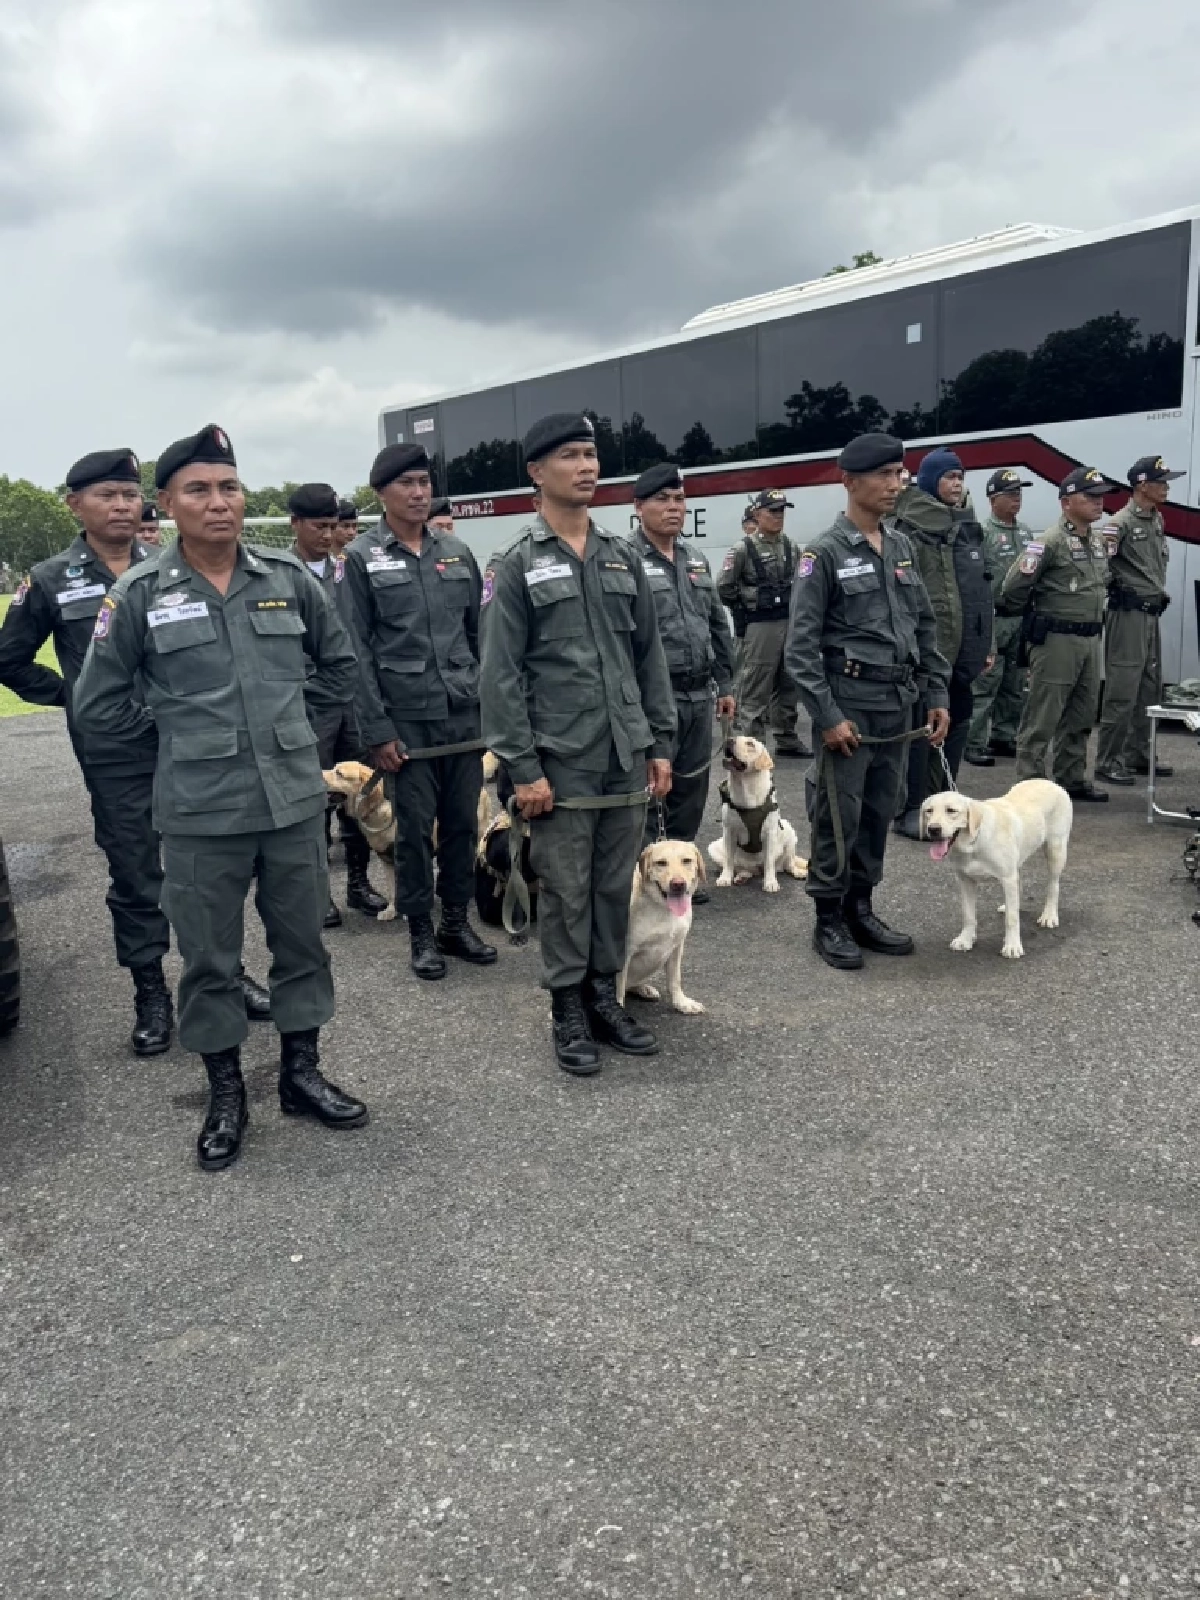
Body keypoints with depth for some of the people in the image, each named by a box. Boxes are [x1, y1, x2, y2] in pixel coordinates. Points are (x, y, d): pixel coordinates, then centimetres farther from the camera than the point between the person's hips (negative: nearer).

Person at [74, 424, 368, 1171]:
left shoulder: (288, 577, 1)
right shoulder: (138, 595, -5)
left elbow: (342, 662, 17)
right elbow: (97, 709, 4)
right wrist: (177, 729, 9)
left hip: (296, 801, 2)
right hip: (201, 814, -2)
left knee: (302, 941, 13)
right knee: (210, 959, 8)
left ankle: (302, 1072, 31)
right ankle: (226, 1093, 26)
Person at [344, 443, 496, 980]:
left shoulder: (457, 552, 10)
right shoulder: (361, 558, -2)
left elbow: (479, 634, 13)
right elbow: (357, 650, -6)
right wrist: (377, 730, -10)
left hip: (466, 714, 4)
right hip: (407, 719, -3)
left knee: (463, 822, 9)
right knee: (414, 827, 4)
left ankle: (457, 921, 23)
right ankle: (421, 931, 18)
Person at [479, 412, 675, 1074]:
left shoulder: (623, 556, 11)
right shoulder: (517, 565, -4)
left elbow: (650, 656, 13)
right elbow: (501, 674, -8)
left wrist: (660, 743, 9)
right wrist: (523, 768, -12)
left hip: (626, 757, 5)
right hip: (561, 761, -4)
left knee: (616, 886, 11)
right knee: (567, 891, 4)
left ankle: (604, 998, 25)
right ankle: (568, 1012, 18)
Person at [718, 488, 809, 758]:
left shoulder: (789, 545, 9)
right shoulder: (744, 549, -8)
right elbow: (724, 586, -6)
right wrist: (744, 610, 0)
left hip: (790, 622, 6)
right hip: (760, 625, -6)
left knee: (788, 685, 13)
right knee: (755, 687, -4)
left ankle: (786, 740, 23)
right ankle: (751, 743, 2)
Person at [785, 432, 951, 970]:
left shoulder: (902, 547, 11)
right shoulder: (825, 553, -9)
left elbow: (926, 627, 16)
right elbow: (801, 644, -12)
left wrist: (937, 695, 9)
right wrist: (826, 715, -16)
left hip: (898, 704, 6)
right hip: (849, 704, -6)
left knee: (879, 814, 12)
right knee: (839, 816, -1)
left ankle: (860, 910, 24)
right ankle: (829, 921, 11)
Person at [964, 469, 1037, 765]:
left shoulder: (1026, 532, 14)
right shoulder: (982, 533, -9)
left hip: (1021, 620, 8)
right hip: (993, 621, -7)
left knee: (1014, 687, 13)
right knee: (984, 686, -5)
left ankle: (1004, 737, 23)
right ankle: (975, 743, 1)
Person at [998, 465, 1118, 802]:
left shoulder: (1098, 541, 11)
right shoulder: (1052, 541, -14)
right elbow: (1013, 587, -15)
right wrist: (1030, 616, 1)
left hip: (1091, 639, 9)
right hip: (1057, 639, -8)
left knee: (1080, 717, 15)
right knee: (1041, 719, -3)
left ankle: (1072, 779, 25)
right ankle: (1030, 784, 3)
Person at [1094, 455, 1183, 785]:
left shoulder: (1157, 520, 13)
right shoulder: (1120, 523, -14)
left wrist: (1160, 593, 16)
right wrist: (1117, 588, -10)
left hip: (1152, 614, 9)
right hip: (1128, 614, -9)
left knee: (1150, 690, 15)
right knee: (1122, 692, -7)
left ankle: (1138, 753, 25)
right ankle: (1108, 762, -1)